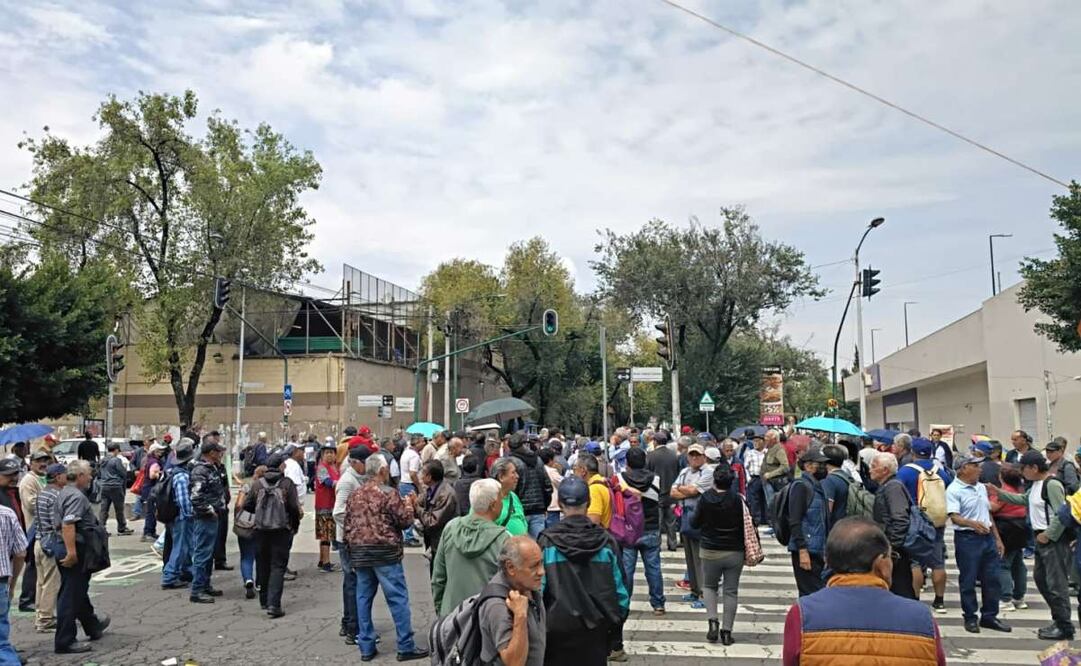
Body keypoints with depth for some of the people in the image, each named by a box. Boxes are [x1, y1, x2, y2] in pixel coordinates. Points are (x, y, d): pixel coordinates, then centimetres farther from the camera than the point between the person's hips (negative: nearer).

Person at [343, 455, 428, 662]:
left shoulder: (355, 495, 9)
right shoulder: (389, 493, -11)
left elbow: (348, 526, 13)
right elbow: (405, 520, -9)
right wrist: (409, 504, 9)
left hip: (359, 553, 6)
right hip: (385, 553, -6)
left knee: (363, 598, 11)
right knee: (398, 598, 0)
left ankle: (366, 647, 16)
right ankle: (406, 647, 2)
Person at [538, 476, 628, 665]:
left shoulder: (547, 542, -10)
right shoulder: (606, 540, -6)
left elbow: (538, 587, -8)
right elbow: (619, 587, -2)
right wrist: (616, 624, 10)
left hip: (557, 627, -1)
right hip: (595, 628, 1)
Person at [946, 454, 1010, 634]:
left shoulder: (981, 487, 14)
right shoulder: (954, 490, -12)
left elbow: (988, 514, 20)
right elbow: (954, 517, -21)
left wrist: (997, 538, 19)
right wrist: (972, 523, -39)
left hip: (988, 537, 8)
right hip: (967, 538, -7)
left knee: (991, 579, 11)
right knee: (968, 581, 2)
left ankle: (989, 616, 24)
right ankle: (970, 618, 13)